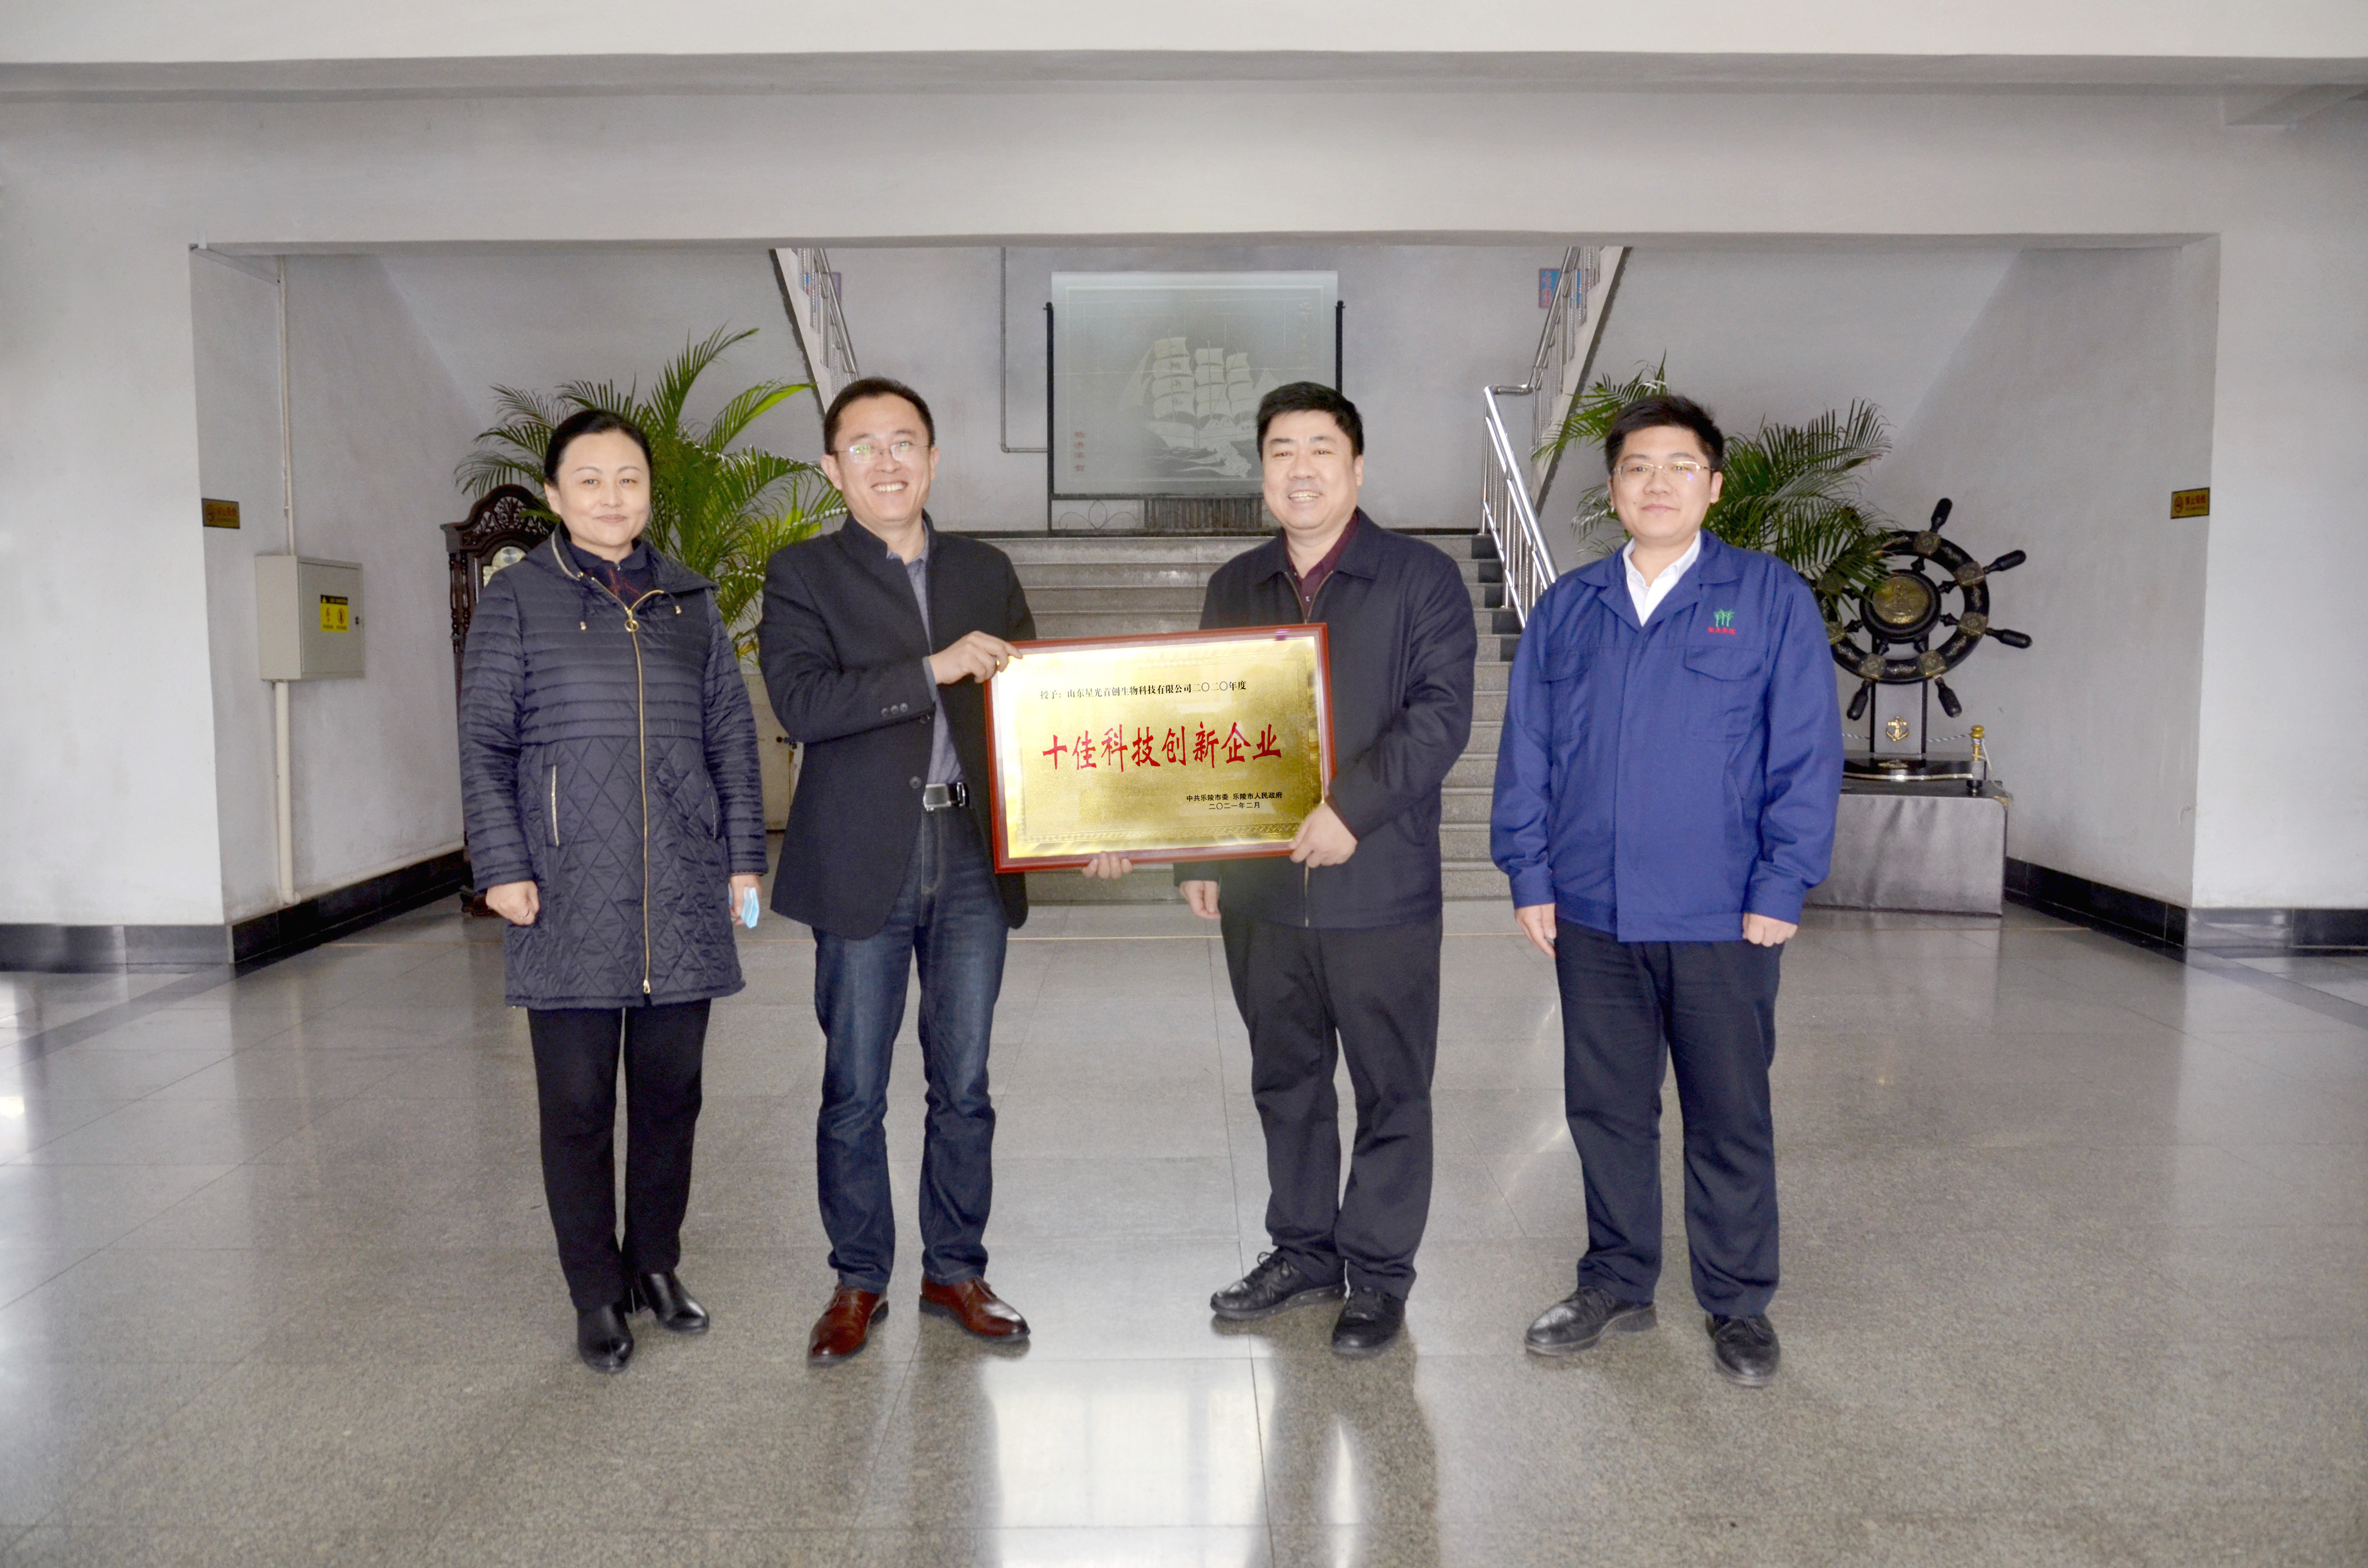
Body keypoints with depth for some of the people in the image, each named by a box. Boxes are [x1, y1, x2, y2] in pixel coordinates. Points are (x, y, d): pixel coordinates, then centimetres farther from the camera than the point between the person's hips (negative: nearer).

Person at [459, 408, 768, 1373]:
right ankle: (597, 1295, 16)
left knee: (671, 1090, 10)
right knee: (577, 1101, 3)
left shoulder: (690, 602, 13)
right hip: (569, 897, -3)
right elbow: (485, 744, 1)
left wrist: (743, 855, 7)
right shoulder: (517, 600, 4)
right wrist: (502, 866, -7)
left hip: (682, 896, 3)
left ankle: (656, 1266, 26)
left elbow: (732, 733, 12)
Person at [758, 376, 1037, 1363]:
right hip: (863, 867, -3)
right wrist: (935, 669, -21)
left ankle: (955, 1271, 26)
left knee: (963, 1086, 11)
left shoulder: (986, 572, 12)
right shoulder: (802, 576, 1)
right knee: (854, 1092, 7)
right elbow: (802, 702, -14)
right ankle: (858, 1281, 24)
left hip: (972, 858, 3)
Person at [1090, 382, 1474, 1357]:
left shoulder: (1422, 578, -3)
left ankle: (1379, 1275, 22)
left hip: (1380, 887, -4)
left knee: (1390, 1091, 7)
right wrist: (1198, 856, 9)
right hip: (1259, 889, 5)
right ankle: (1304, 1253, 32)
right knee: (1285, 1083, 15)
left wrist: (1353, 809, -22)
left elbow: (1441, 715, -12)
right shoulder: (1235, 588, 12)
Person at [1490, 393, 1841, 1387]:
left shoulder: (1771, 598, 0)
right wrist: (1529, 877, 2)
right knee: (1605, 1107, 13)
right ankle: (1616, 1285, 29)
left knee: (1730, 1117, 8)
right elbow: (1525, 752, 9)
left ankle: (1738, 1304, 25)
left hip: (1723, 920, -3)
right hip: (1590, 915, 3)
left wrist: (1782, 891, -8)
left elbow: (1806, 753, -3)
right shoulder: (1566, 610, 8)